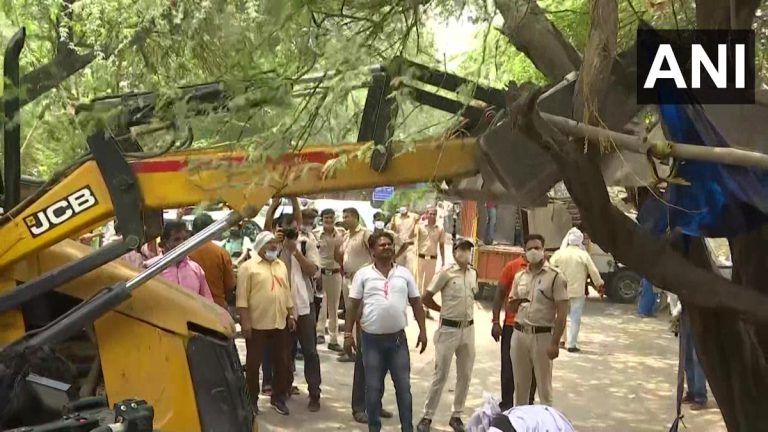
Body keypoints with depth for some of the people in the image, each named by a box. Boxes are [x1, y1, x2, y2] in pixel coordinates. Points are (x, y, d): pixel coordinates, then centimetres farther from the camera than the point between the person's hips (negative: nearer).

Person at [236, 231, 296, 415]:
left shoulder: (281, 265, 14)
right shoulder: (248, 266, -6)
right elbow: (242, 297, -10)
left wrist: (291, 315, 12)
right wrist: (245, 321, -15)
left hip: (280, 323, 6)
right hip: (257, 324, -6)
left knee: (282, 362, 10)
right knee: (253, 363, 4)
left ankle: (278, 398, 23)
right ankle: (252, 400, 16)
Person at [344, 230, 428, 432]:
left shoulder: (404, 273, 5)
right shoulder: (363, 274, -1)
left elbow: (416, 303, 8)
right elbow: (353, 305, 0)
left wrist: (423, 331, 3)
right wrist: (348, 334, -4)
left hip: (398, 339, 2)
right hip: (372, 339, -1)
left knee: (403, 387, 7)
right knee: (373, 388, 7)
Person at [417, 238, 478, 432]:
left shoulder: (473, 274, 6)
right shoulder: (445, 273, -12)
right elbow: (426, 298, -9)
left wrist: (464, 312, 11)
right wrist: (444, 310, 0)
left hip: (468, 329, 6)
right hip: (449, 330, -6)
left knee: (465, 375, 11)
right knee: (440, 375, 1)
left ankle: (456, 416, 25)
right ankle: (427, 416, 12)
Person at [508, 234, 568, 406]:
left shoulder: (555, 276, -7)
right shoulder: (519, 277, 10)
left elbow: (562, 313, -10)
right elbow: (511, 307, 20)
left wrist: (555, 343, -16)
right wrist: (517, 302, -4)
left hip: (542, 336, -5)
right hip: (519, 334, 5)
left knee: (544, 387, 1)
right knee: (520, 385, 13)